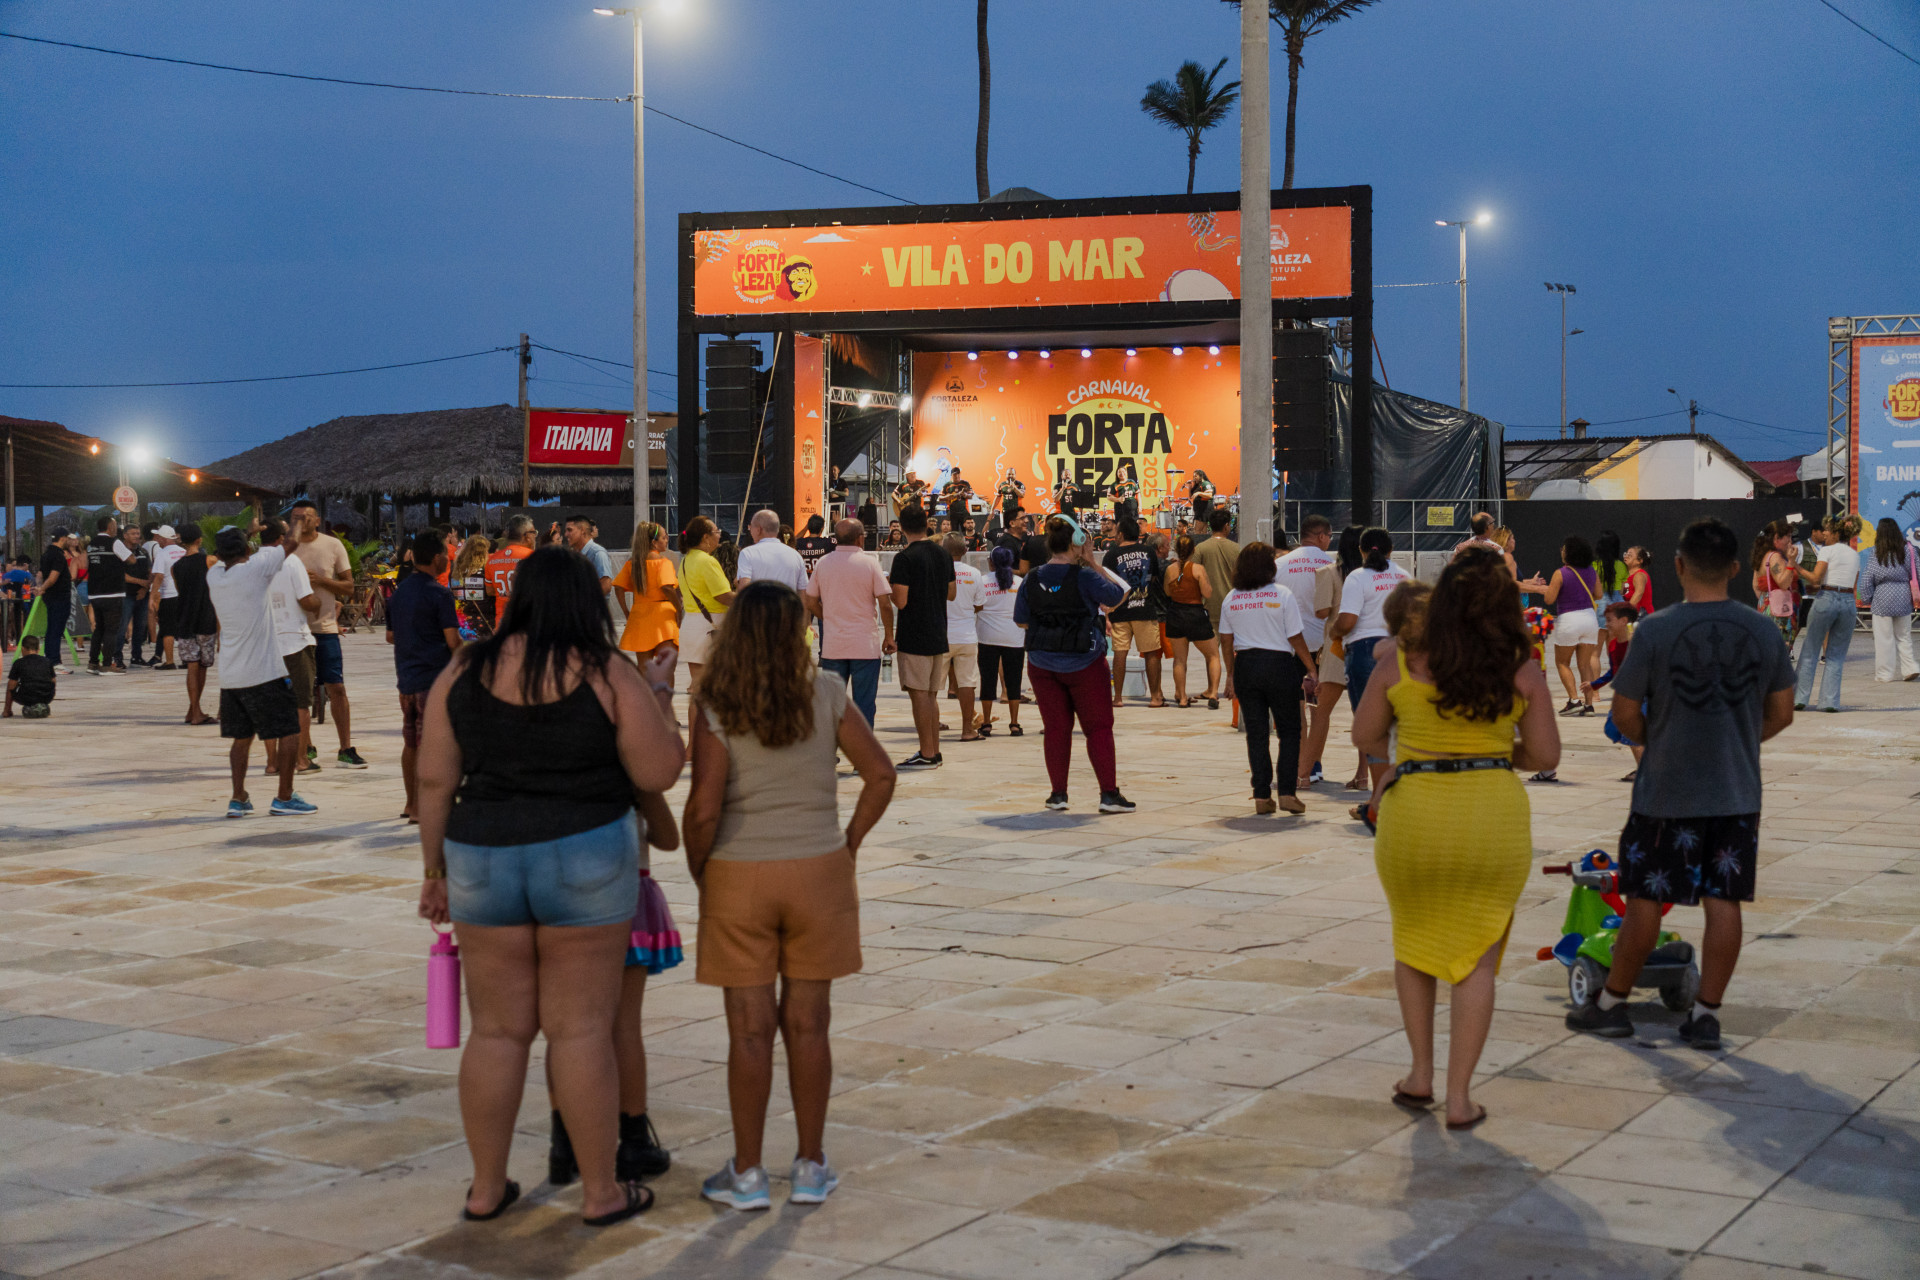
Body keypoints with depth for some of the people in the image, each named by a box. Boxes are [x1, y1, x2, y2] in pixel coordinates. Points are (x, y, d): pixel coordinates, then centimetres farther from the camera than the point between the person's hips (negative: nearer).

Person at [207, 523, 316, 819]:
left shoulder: (213, 576, 5)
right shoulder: (256, 566, -12)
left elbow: (224, 554, 28)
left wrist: (248, 531, 36)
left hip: (230, 676, 6)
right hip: (263, 672, -6)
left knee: (241, 737, 15)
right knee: (290, 732, 4)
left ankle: (238, 799, 10)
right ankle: (284, 798, 4)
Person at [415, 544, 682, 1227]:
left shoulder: (464, 672, -1)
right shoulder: (610, 677, -9)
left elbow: (434, 780, 0)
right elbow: (659, 773, -5)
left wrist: (436, 871, 9)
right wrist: (659, 698, 10)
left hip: (484, 862, 3)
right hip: (586, 863, -3)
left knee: (497, 1029, 13)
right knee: (581, 1029, 5)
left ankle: (486, 1188, 20)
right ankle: (601, 1191, 13)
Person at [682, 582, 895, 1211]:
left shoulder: (715, 709, -11)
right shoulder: (827, 694, -4)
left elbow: (704, 808, -15)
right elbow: (880, 774, -3)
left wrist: (697, 869, 0)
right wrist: (849, 842, 7)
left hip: (739, 877, -2)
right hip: (817, 874, 2)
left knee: (750, 1028, 5)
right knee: (807, 1023, 9)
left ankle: (747, 1173, 12)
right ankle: (811, 1167, 16)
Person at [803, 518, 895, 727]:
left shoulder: (822, 564, 3)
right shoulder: (869, 563, -7)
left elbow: (811, 603, 8)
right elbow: (885, 603, -9)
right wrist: (889, 636, 2)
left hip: (832, 645, 3)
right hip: (865, 645, -3)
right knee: (863, 703, 2)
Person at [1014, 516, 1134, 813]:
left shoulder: (1032, 580, 1)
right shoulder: (1084, 577, -13)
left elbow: (1020, 621, 8)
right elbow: (1119, 594, -2)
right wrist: (1093, 565, 1)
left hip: (1043, 664, 4)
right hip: (1084, 663, -4)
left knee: (1056, 728, 9)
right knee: (1099, 727, 3)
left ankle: (1058, 793, 12)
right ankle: (1109, 794, 1)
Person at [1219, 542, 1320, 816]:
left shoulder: (1231, 599, 3)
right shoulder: (1282, 594, -8)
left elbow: (1226, 642, 7)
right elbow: (1296, 639, -7)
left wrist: (1230, 674, 17)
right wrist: (1312, 671, 0)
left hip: (1245, 665, 3)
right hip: (1279, 664, -3)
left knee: (1256, 734, 8)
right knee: (1289, 731, 8)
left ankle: (1262, 796, 7)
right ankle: (1287, 792, 0)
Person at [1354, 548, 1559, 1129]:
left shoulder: (1399, 666, -7)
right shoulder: (1523, 674, -5)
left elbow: (1365, 737, 5)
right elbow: (1545, 755, 0)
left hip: (1414, 815, 0)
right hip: (1494, 817, 0)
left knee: (1412, 936, 22)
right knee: (1477, 955, 8)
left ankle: (1420, 1074, 24)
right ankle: (1459, 1096, 7)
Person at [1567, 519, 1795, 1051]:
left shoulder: (1655, 630, -13)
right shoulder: (1762, 630, -2)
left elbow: (1625, 714, -7)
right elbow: (1780, 714, 7)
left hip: (1667, 793, -3)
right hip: (1738, 793, 3)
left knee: (1644, 901, 7)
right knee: (1724, 902, 8)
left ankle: (1612, 1003, 19)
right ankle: (1706, 1013, 11)